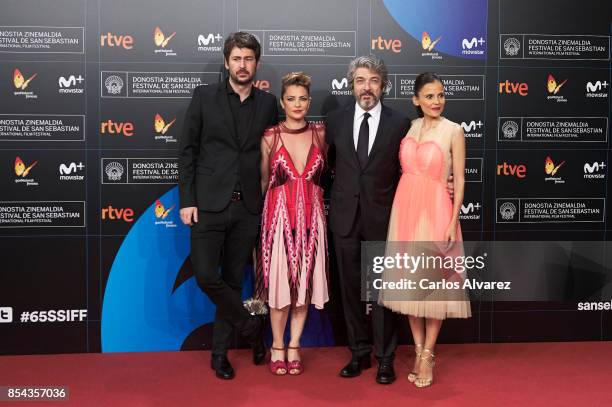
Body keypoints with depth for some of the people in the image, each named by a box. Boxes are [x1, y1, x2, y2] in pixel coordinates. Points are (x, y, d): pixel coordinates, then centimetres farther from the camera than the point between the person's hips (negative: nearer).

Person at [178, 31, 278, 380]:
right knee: (206, 276, -9)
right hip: (209, 204, -1)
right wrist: (187, 200, -6)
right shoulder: (204, 96, 1)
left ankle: (220, 352, 22)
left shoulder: (268, 103, 7)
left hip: (248, 207, 2)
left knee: (233, 280, 8)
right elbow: (187, 150, 0)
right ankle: (251, 326, 15)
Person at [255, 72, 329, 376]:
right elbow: (264, 180, 10)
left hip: (311, 217, 2)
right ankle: (277, 347, 19)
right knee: (279, 281, 1)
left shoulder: (320, 133, 3)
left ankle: (294, 347, 19)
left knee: (305, 282, 6)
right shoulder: (270, 137, -2)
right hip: (279, 216, -2)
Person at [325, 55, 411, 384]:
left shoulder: (399, 124, -1)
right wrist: (328, 200, 7)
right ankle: (359, 353, 24)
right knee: (351, 288, 10)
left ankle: (385, 358, 17)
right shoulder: (335, 120, 5)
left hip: (382, 218, -2)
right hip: (345, 216, 3)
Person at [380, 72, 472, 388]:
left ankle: (427, 355, 11)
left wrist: (453, 221, -12)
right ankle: (418, 350, 20)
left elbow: (459, 179, -6)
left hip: (436, 211, -4)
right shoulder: (409, 127, 8)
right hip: (406, 208, 4)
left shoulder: (454, 131, -4)